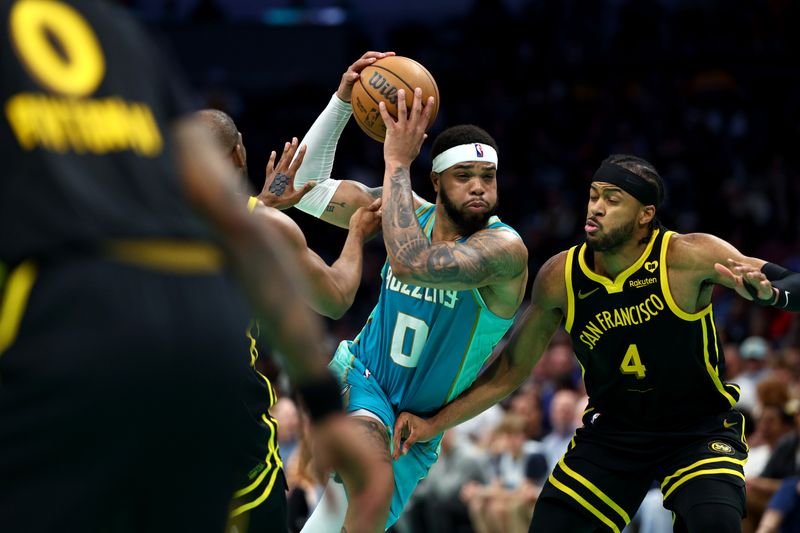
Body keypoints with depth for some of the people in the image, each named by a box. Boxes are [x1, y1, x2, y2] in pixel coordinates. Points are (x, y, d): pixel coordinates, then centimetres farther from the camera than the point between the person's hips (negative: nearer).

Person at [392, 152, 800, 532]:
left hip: (700, 430, -4)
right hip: (612, 432, 4)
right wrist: (435, 424, -4)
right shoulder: (560, 278, -12)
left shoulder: (689, 258, -22)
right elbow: (511, 369, 1)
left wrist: (767, 293, -46)